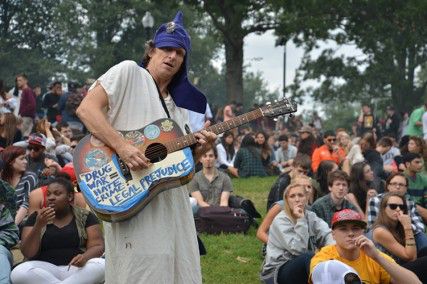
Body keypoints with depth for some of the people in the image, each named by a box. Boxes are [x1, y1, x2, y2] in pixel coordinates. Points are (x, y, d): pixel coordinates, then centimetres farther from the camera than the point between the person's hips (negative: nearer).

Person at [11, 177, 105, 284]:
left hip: (78, 268, 1)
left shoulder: (86, 217, 9)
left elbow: (98, 246, 1)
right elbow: (28, 253, -1)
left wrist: (85, 257, -22)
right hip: (45, 269, 0)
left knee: (102, 265, -31)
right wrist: (39, 225, -17)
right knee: (18, 273, -31)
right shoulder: (35, 218, 8)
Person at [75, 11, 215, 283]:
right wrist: (122, 147, -22)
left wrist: (199, 149, -1)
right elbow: (87, 108, -12)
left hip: (172, 205, 7)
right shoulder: (129, 72, 1)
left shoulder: (177, 106, 19)